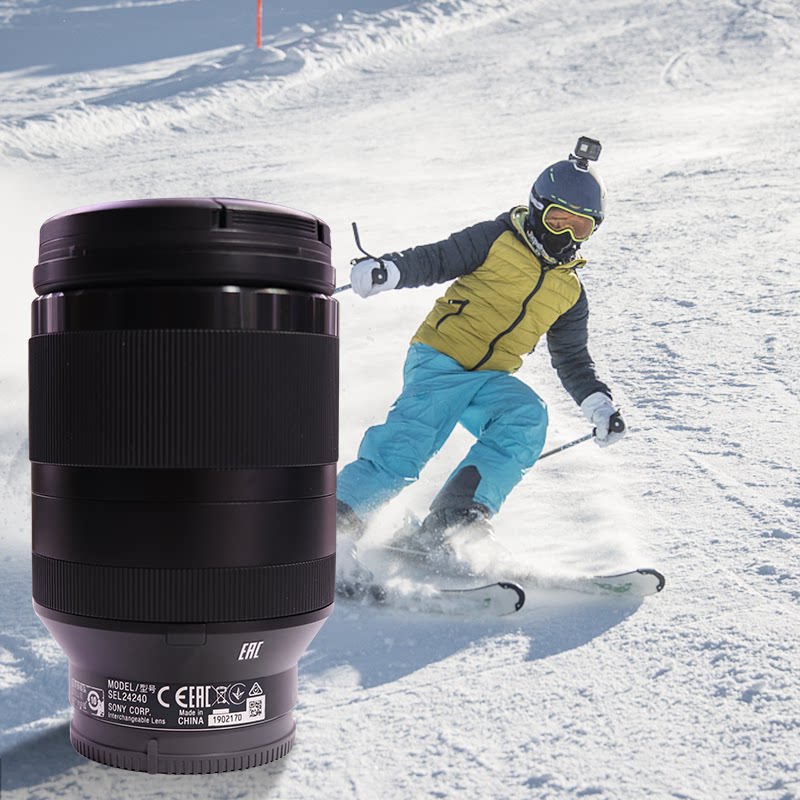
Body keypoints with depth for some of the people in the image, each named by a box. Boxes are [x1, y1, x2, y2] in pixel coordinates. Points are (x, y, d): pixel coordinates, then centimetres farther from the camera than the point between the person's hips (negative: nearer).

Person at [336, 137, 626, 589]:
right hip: (440, 358, -4)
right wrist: (388, 271, -23)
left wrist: (600, 405, 9)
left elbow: (573, 360, 23)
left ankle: (453, 519, -30)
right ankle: (336, 524, -16)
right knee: (409, 441, -23)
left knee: (529, 418, -26)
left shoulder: (570, 293, 17)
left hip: (494, 380, 5)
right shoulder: (496, 240, 3)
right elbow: (436, 260, -4)